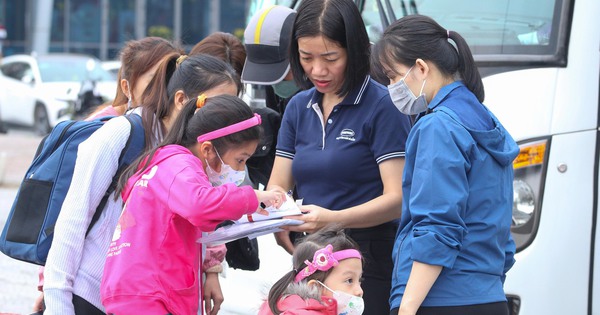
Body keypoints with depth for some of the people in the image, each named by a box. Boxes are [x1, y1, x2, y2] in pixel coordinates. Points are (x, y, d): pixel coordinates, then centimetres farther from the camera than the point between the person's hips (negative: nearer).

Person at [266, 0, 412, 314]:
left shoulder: (382, 105, -9)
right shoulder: (298, 107, 11)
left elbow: (397, 199, -15)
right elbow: (278, 184, 10)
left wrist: (333, 219, -29)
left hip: (371, 259, -6)